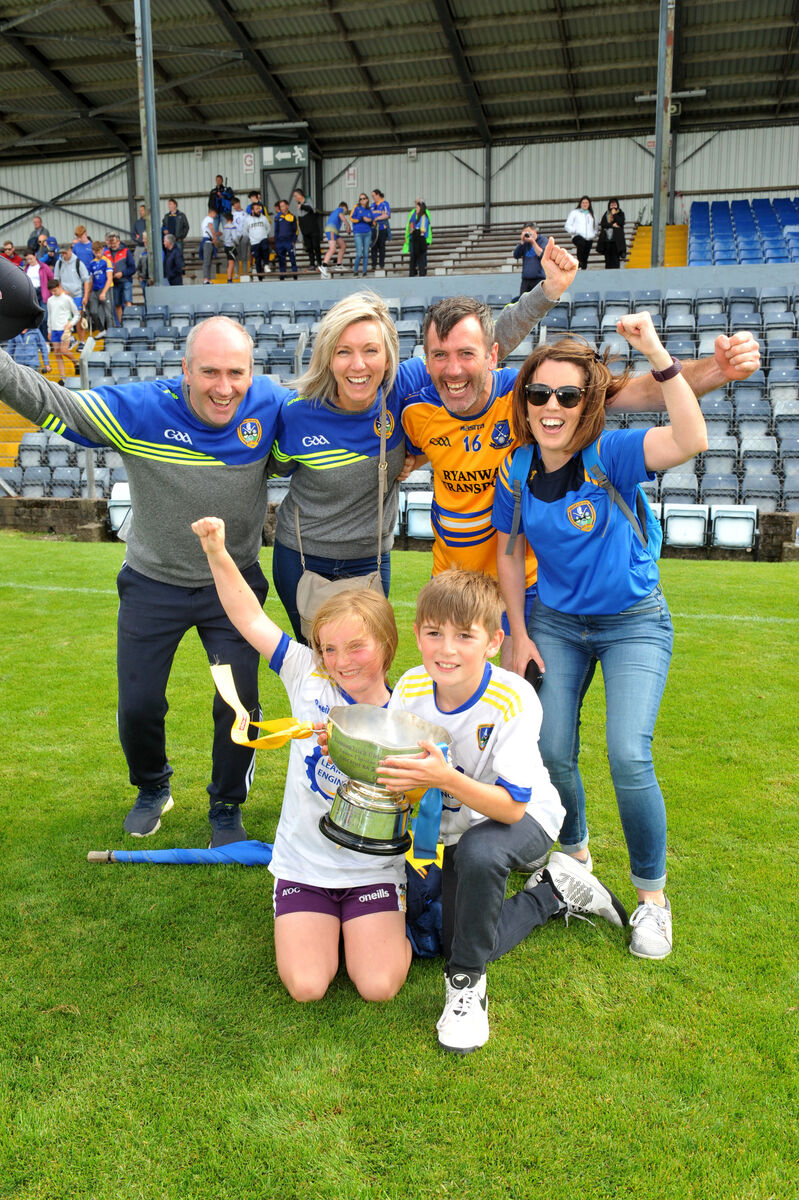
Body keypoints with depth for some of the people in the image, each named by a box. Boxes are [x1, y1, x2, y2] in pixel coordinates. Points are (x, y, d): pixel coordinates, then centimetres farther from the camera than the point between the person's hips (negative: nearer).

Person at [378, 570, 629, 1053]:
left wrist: (444, 777, -48)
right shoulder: (411, 688, -17)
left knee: (478, 851, -39)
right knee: (422, 938, 3)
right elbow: (390, 765, -6)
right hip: (452, 823, 6)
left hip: (523, 817, -5)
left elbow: (510, 806, -32)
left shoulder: (514, 700, -31)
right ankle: (556, 892, 23)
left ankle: (467, 982, -13)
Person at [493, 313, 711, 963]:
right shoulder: (517, 474, -6)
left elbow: (691, 441, -38)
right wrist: (519, 634, 5)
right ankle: (575, 852, 34)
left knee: (629, 757, -15)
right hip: (556, 622, 4)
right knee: (553, 753, 1)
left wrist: (659, 355, -43)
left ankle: (652, 895, 9)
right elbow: (511, 553, 7)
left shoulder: (611, 454, -18)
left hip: (633, 623, -4)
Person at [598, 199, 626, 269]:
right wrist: (612, 225, -8)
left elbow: (621, 222, -6)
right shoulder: (606, 214, 16)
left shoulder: (620, 214, 12)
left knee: (616, 257, -11)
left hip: (616, 239, -2)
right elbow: (602, 224, 1)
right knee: (608, 258, -1)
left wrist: (614, 214, -3)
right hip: (606, 239, 2)